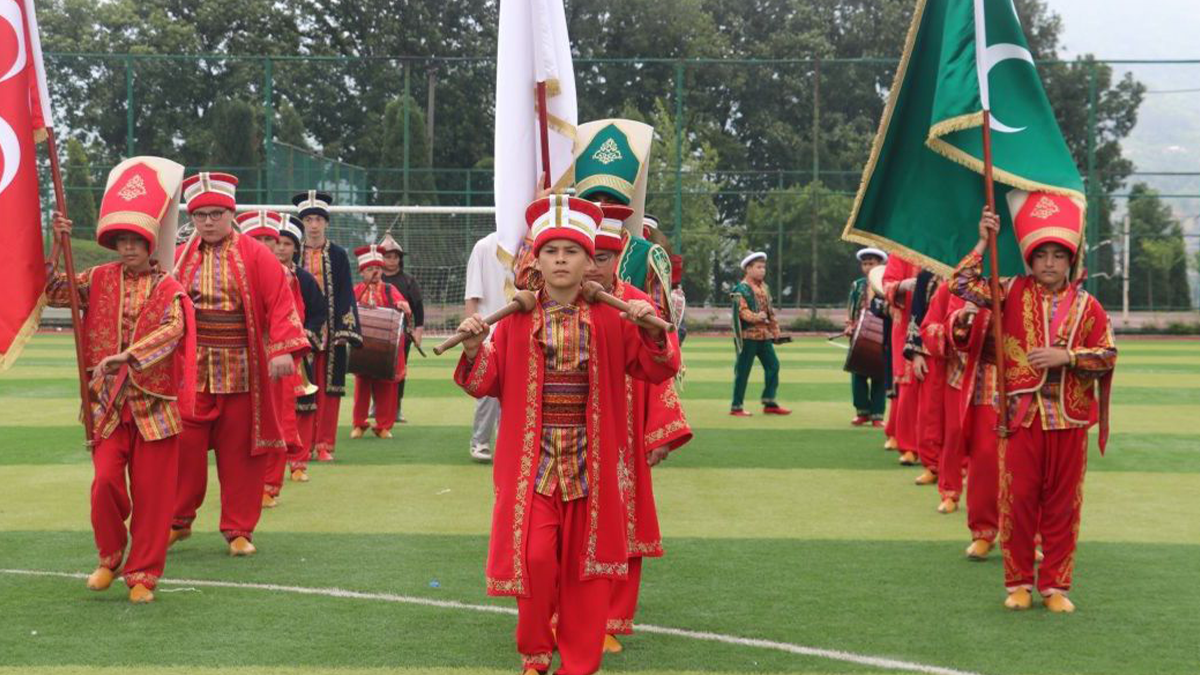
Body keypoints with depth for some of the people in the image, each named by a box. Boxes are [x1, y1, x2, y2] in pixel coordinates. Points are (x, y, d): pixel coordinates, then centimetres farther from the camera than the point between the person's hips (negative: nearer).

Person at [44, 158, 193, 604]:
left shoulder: (167, 289, -3)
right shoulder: (100, 280, 8)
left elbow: (171, 330, -18)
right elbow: (53, 292, 1)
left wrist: (127, 355, -29)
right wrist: (55, 247, -12)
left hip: (155, 403, -2)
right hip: (108, 401, 2)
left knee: (152, 492, 1)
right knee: (106, 480, -8)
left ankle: (143, 575, 13)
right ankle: (110, 557, 17)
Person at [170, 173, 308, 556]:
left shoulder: (256, 256, -1)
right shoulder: (180, 259, 6)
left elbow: (280, 304, -9)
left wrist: (283, 349, -20)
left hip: (242, 372, -1)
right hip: (190, 370, 1)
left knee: (240, 452, 5)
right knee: (184, 446, -2)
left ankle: (238, 529, 16)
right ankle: (179, 521, 15)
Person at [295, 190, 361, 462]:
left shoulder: (338, 255, 5)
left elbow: (345, 294, 1)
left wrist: (344, 331, -8)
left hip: (330, 332, 0)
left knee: (329, 386, 1)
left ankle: (325, 444, 7)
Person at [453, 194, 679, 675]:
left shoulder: (609, 320, 1)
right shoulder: (517, 320, 1)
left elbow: (657, 371, 2)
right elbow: (486, 383, 3)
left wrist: (652, 332, -15)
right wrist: (474, 348, -15)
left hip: (590, 460, 1)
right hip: (532, 460, -1)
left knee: (586, 561, 6)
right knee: (534, 557, -7)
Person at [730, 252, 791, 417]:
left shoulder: (764, 288, 15)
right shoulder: (742, 289, -10)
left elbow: (770, 310, 20)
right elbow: (741, 310, -21)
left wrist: (775, 330, 16)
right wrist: (756, 317, -36)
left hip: (764, 335, 8)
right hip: (748, 335, -8)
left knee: (773, 365, 7)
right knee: (743, 371, -3)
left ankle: (770, 403, 15)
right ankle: (736, 407, 4)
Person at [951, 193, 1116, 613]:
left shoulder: (1087, 306, 3)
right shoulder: (1013, 293, 3)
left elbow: (1107, 356, 2)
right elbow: (964, 286, -4)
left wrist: (1067, 356, -13)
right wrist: (984, 243, -9)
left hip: (1069, 419, 1)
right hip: (1022, 415, 0)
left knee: (1062, 503, 6)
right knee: (1019, 500, 2)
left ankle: (1056, 586, 15)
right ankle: (1019, 583, 13)